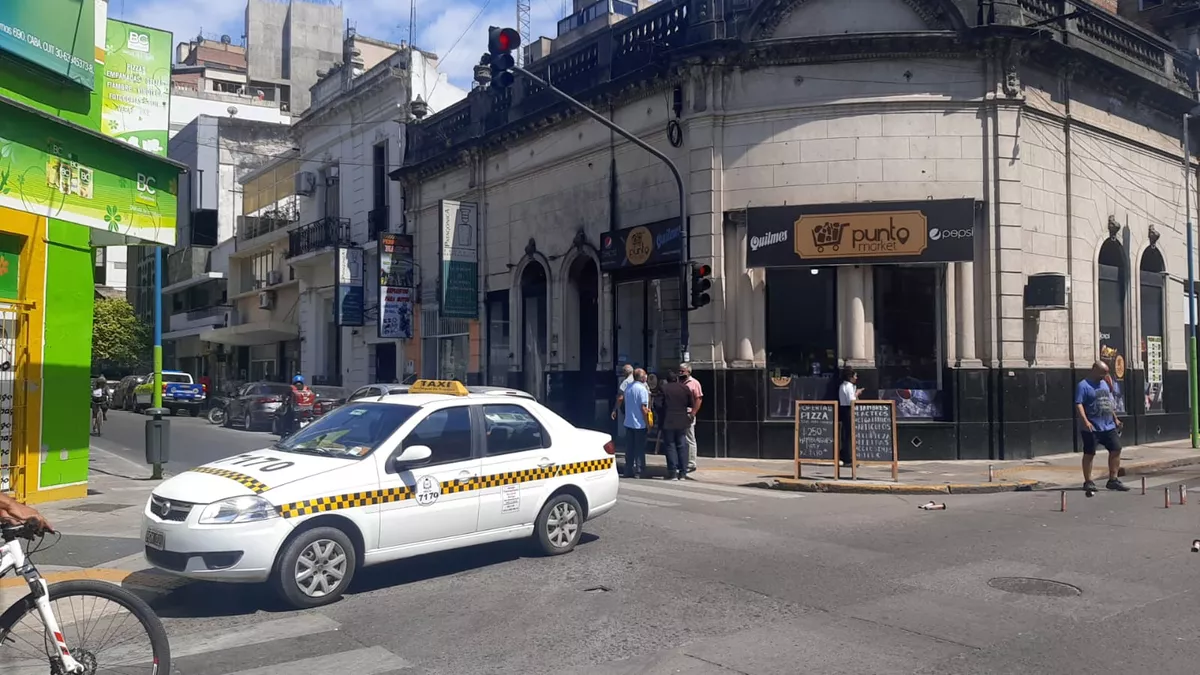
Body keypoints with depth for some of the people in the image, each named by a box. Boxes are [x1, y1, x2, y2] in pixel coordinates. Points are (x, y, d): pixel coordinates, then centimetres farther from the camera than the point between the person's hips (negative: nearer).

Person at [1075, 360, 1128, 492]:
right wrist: (1085, 421, -27)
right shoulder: (1083, 385, -9)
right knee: (1089, 453, 0)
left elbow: (1109, 403, 24)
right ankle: (1088, 482, 8)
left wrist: (1115, 419, 21)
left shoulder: (1104, 383, 15)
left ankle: (1113, 480, 14)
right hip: (1092, 428, -7)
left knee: (1116, 450, 5)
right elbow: (1078, 404, -17)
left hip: (1109, 426, 7)